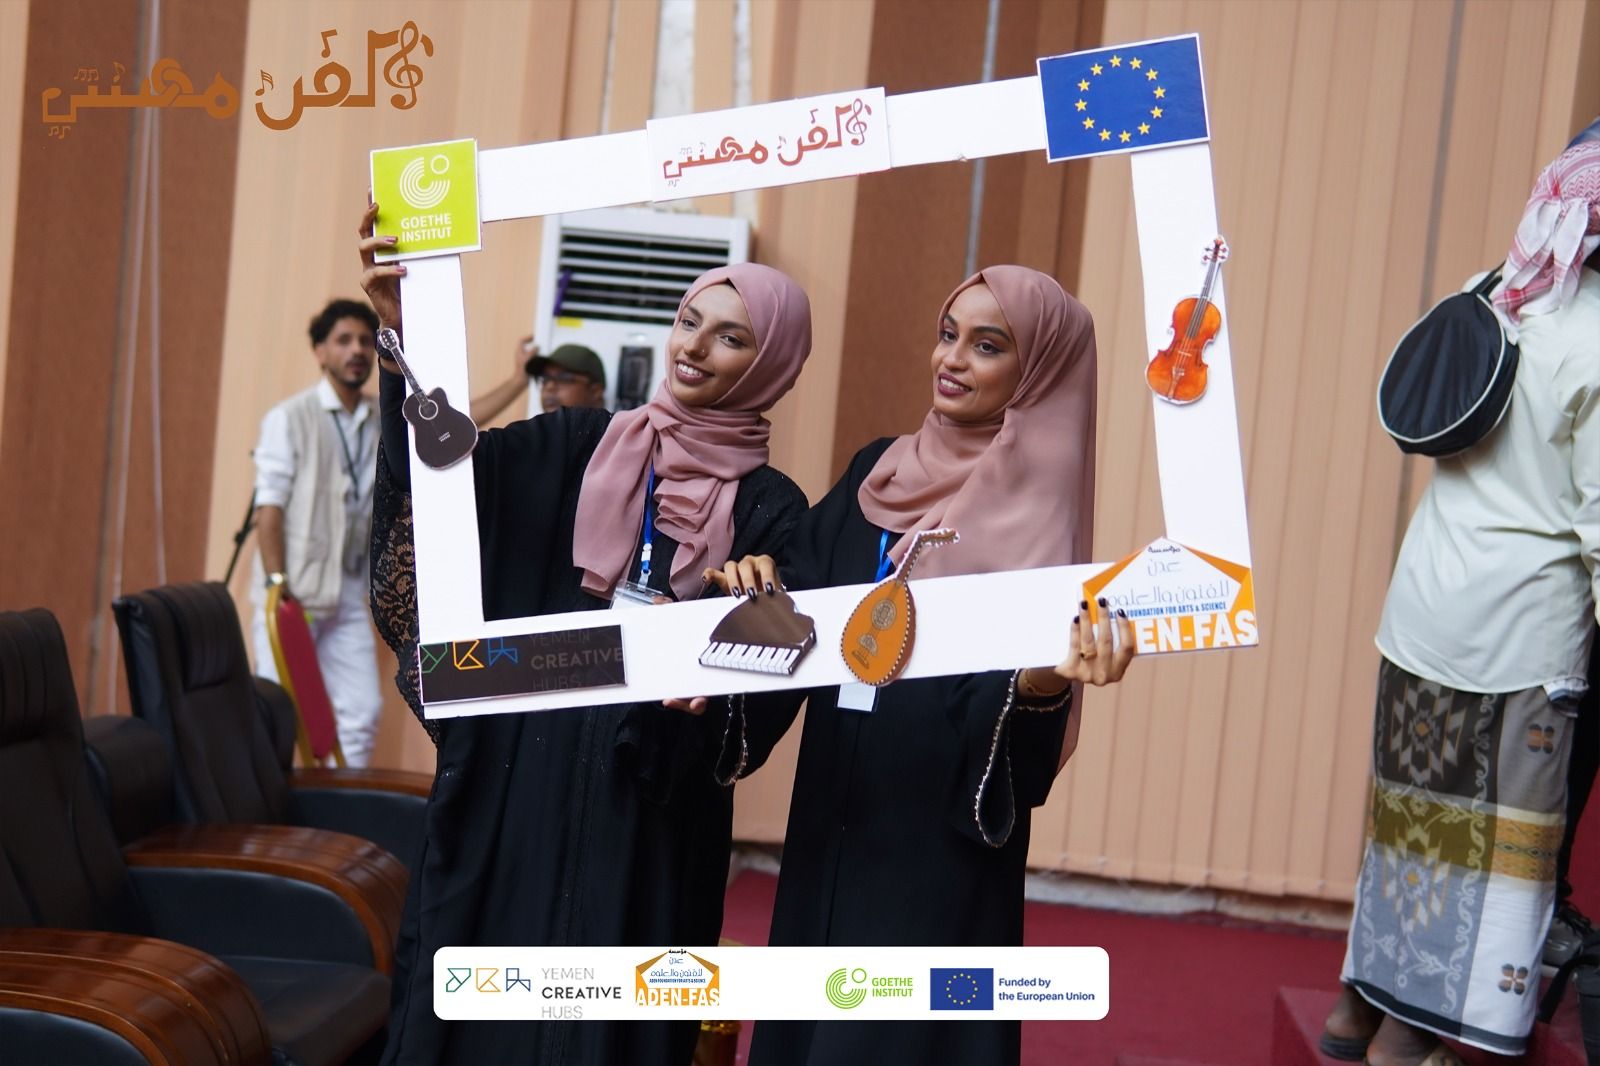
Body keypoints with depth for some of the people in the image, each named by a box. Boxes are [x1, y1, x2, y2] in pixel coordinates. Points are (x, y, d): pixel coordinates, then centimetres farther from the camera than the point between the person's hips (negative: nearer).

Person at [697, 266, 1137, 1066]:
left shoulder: (1039, 516, -10)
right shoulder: (877, 471, 7)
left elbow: (1012, 690, -17)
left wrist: (1052, 674, -38)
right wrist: (759, 593, -16)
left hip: (941, 839, -6)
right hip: (832, 816, 6)